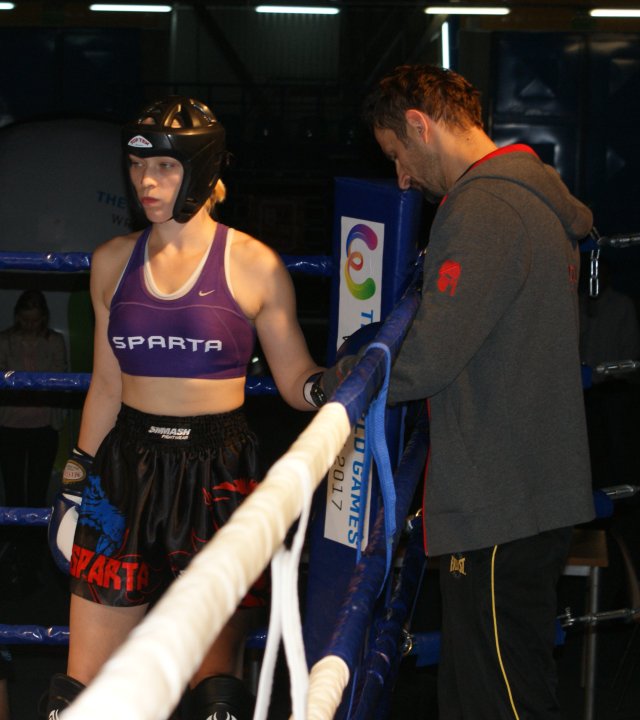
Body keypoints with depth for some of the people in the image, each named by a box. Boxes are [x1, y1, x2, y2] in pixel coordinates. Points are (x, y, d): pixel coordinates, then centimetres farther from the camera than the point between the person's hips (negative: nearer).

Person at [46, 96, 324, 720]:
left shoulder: (254, 266, -1)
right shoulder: (113, 262, 10)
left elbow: (296, 381, 1)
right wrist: (77, 478, 16)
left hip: (218, 475, -3)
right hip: (127, 468, 3)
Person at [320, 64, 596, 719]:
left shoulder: (481, 209, -16)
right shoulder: (540, 200, 16)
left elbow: (427, 360, -21)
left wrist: (333, 382, -4)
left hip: (498, 507, -10)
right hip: (539, 493, 10)